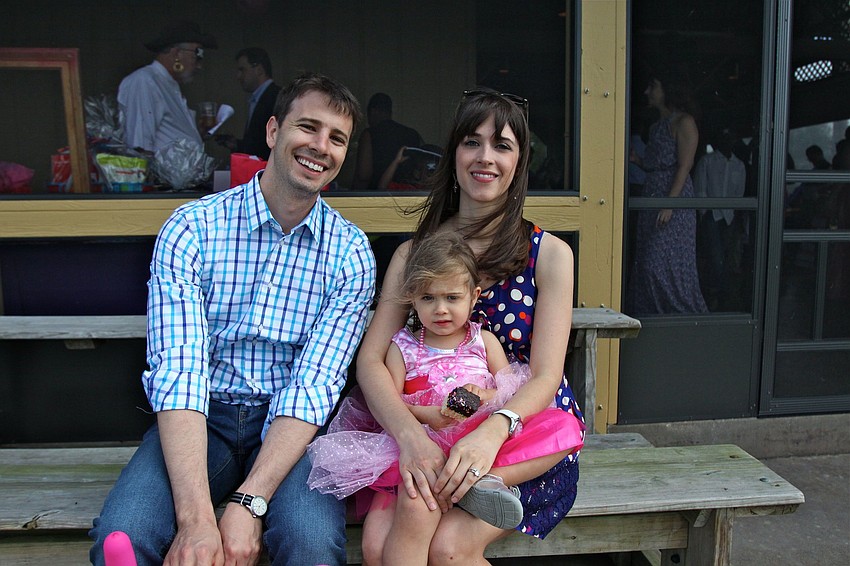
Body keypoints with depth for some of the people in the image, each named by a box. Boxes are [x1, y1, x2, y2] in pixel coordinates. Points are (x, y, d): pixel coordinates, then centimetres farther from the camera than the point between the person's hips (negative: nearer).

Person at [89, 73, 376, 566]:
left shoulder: (351, 252, -4)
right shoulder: (192, 228, -7)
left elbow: (315, 385, -11)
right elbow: (179, 371, -16)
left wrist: (248, 502, -24)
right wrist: (197, 517, -27)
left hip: (293, 423, 0)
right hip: (201, 419, 0)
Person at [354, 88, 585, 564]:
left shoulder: (550, 254, -2)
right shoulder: (414, 254, 4)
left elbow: (545, 377, -10)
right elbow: (371, 358, -6)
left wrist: (492, 431, -31)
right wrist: (409, 433, -26)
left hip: (531, 434, -1)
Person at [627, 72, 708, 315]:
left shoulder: (684, 122, -6)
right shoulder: (658, 125, 20)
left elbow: (684, 166, -14)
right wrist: (636, 159, 6)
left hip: (673, 197, -9)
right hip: (652, 196, 9)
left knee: (666, 262, -9)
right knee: (646, 263, 6)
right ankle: (652, 315, 13)